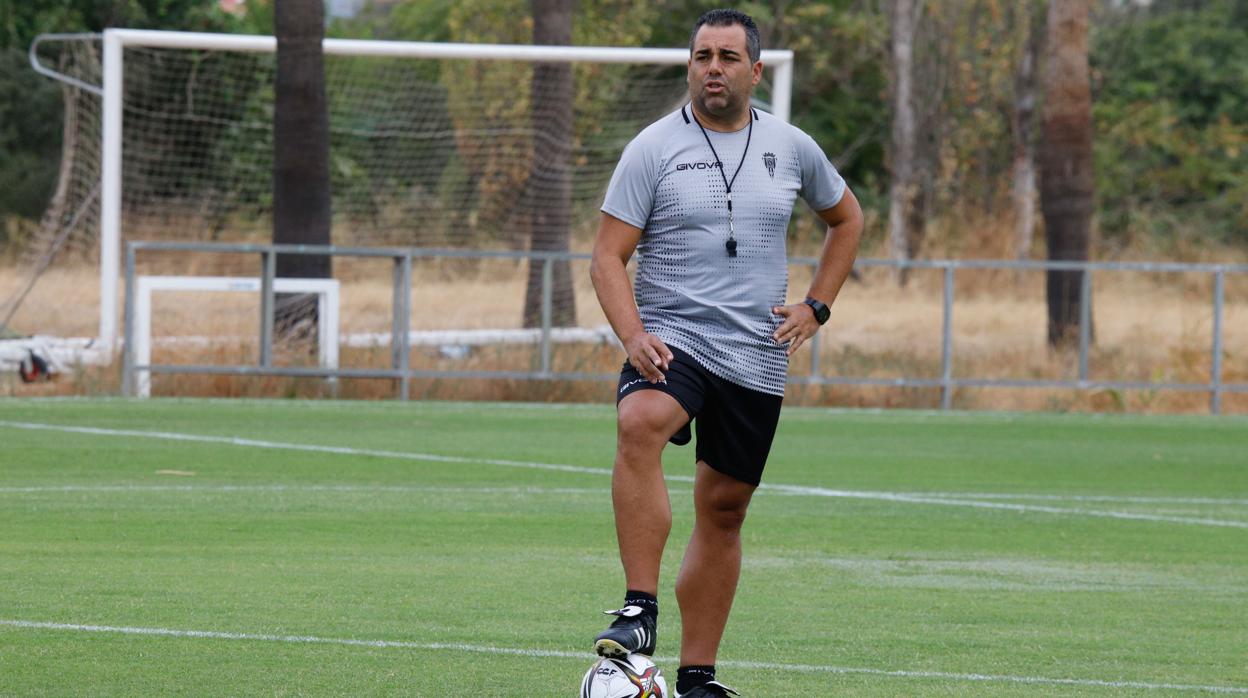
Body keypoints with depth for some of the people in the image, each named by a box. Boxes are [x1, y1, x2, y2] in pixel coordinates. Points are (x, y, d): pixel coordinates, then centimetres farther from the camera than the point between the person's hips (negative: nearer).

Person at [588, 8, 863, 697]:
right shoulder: (653, 149, -3)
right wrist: (633, 335, -21)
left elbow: (846, 218, 24)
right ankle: (639, 610, -34)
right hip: (672, 341, -4)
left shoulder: (792, 148, 6)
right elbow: (608, 256, -5)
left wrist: (816, 307, 12)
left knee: (723, 510, 8)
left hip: (756, 357, 4)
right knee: (639, 426, -34)